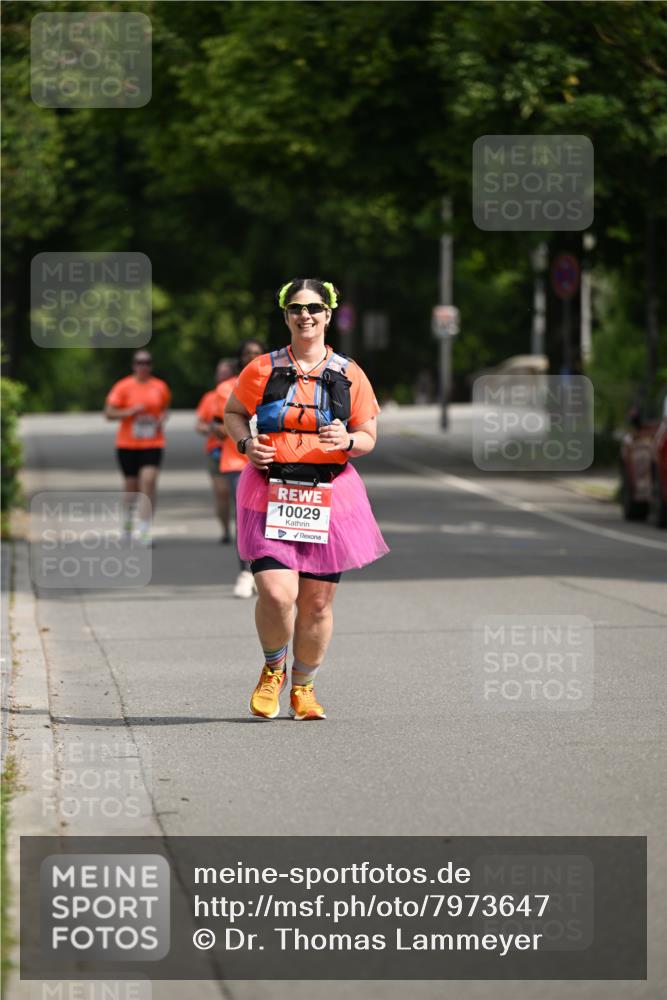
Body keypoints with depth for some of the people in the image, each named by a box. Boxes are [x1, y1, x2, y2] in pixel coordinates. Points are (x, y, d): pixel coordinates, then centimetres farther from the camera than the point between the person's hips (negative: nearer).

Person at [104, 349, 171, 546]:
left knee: (149, 482, -15)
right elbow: (109, 413, -3)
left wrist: (162, 419, 1)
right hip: (127, 443, 0)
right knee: (131, 484, 9)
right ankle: (128, 520, 40)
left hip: (153, 443, 0)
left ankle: (144, 532, -17)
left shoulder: (160, 387, 5)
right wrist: (131, 412, -16)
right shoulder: (123, 387, -3)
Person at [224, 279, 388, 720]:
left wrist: (348, 442, -11)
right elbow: (233, 413, 17)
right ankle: (273, 669, 14)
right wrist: (246, 443, -4)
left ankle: (303, 687, 26)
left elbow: (369, 436, 12)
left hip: (329, 497, 2)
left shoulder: (349, 375, 7)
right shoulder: (263, 369, 4)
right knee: (277, 593, -16)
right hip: (270, 496, -2)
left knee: (317, 602, 4)